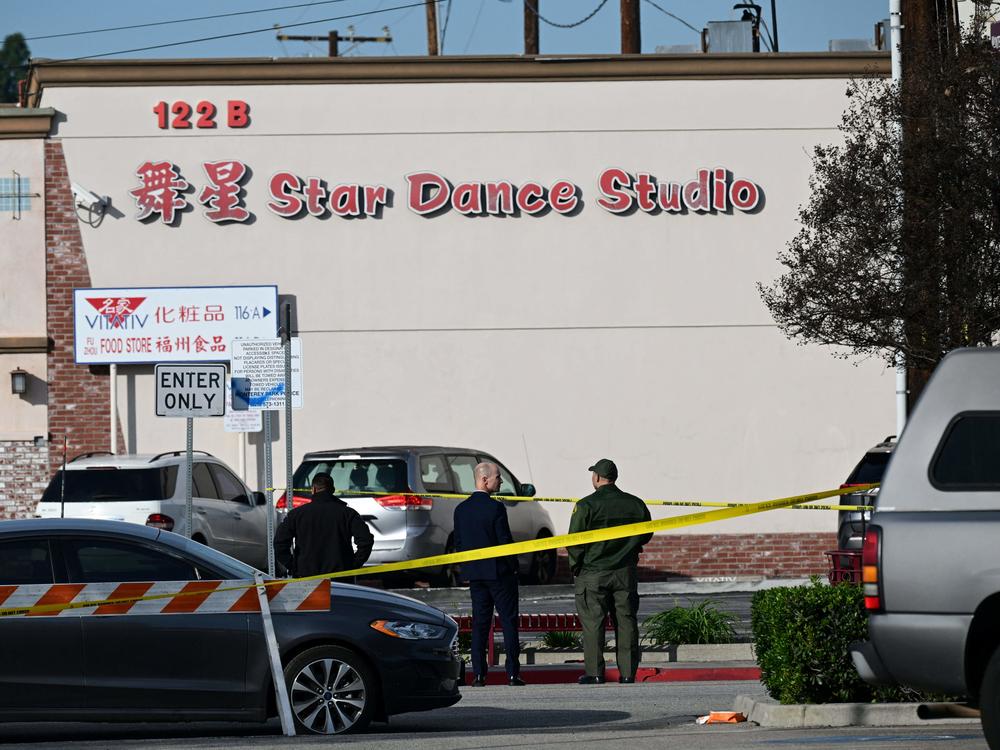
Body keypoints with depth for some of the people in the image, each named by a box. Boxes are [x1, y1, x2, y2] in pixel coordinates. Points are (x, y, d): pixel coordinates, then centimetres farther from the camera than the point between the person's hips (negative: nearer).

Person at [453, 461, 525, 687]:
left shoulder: (461, 509, 4)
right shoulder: (496, 508, -14)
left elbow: (458, 543, 8)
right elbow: (505, 541, -13)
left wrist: (468, 568, 15)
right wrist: (513, 566, -1)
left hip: (474, 574, 5)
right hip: (500, 572, -5)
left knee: (479, 624, 7)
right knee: (509, 622, 2)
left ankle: (478, 674, 2)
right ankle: (512, 673, -1)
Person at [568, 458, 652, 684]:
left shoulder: (586, 505, -10)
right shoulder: (635, 504, 3)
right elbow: (645, 535, 14)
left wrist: (575, 564, 5)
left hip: (594, 573, -4)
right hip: (626, 572, 4)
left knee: (593, 623, 1)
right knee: (626, 622, 7)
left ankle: (594, 672, -2)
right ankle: (628, 672, 7)